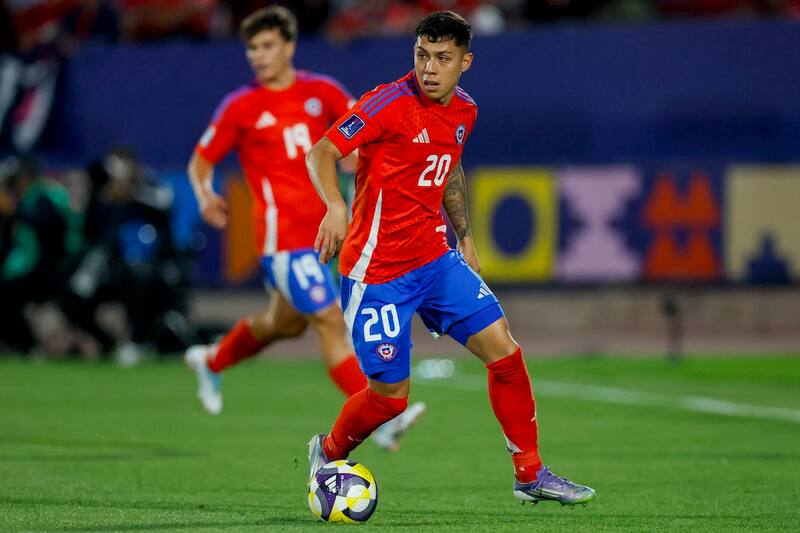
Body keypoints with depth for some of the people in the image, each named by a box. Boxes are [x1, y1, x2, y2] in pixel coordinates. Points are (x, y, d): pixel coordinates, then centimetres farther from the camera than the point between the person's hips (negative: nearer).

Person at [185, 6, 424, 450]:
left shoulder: (322, 92, 6)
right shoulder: (241, 108, -2)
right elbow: (201, 162, 5)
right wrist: (205, 196, -17)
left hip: (319, 228, 6)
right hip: (282, 234, -6)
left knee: (286, 322, 21)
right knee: (330, 321, -15)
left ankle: (211, 361, 48)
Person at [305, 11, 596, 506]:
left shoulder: (464, 111, 6)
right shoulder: (391, 102, -17)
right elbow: (321, 154, -21)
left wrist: (465, 237, 22)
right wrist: (336, 207, -38)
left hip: (435, 257, 7)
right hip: (377, 269, -7)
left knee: (503, 349, -2)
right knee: (391, 395, -2)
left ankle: (531, 474, 10)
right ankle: (328, 453, 28)